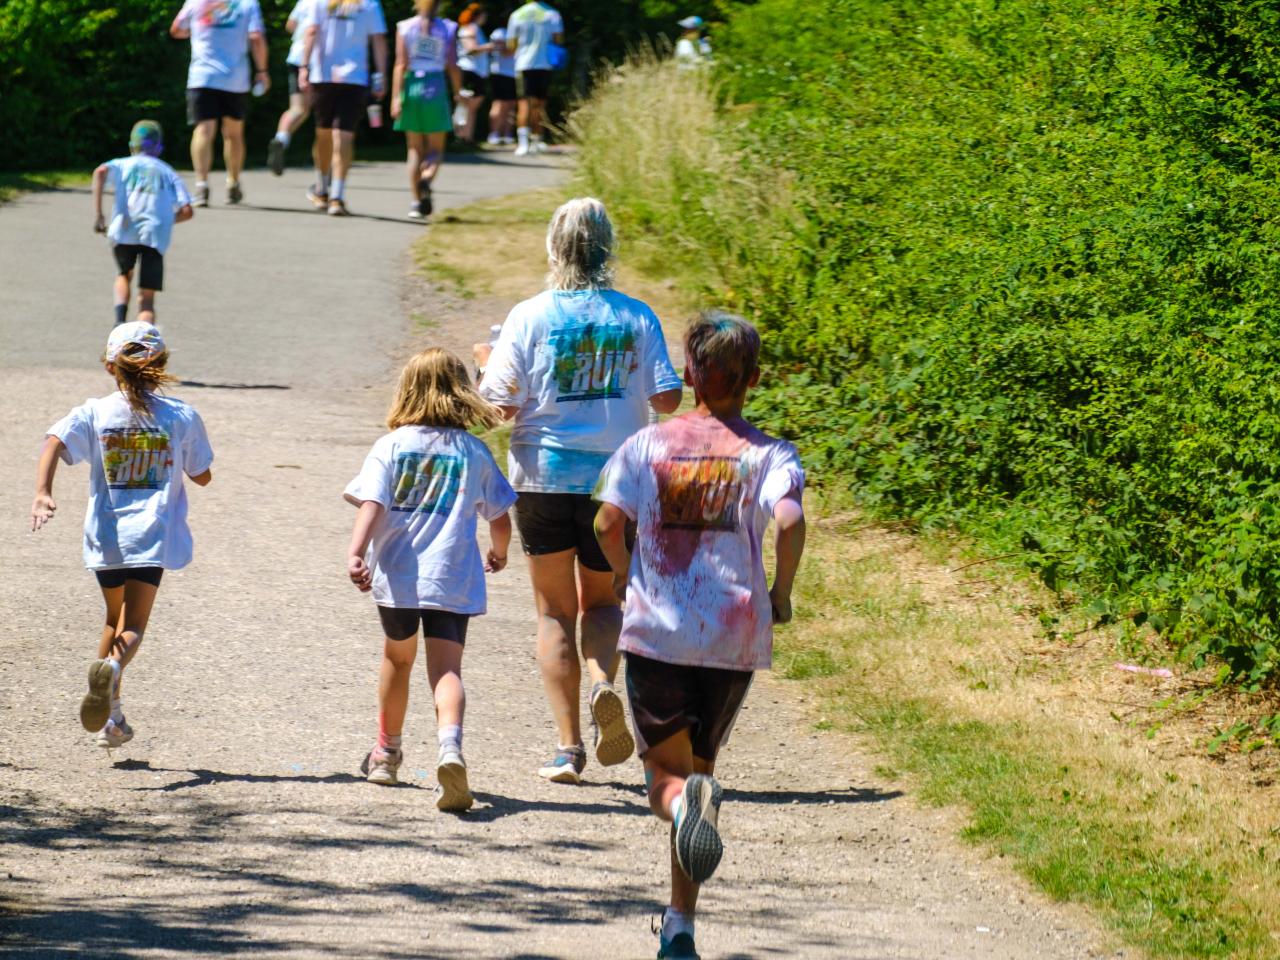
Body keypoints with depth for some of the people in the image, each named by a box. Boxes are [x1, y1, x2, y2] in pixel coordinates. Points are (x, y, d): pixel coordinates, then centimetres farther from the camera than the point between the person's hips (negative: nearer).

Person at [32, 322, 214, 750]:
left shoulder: (94, 413, 0)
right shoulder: (182, 417, -1)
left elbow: (54, 443, -18)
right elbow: (202, 476, 9)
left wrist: (42, 493, -27)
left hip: (105, 534, 2)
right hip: (152, 535, -2)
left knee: (115, 618, 21)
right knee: (133, 626, -1)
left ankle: (110, 718, 24)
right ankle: (112, 667, -37)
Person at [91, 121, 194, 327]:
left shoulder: (124, 164, 21)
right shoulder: (169, 173, 24)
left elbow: (101, 172, -3)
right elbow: (186, 211, 11)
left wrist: (97, 214, -4)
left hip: (123, 232, 0)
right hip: (155, 237, 0)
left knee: (124, 275, 28)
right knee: (147, 298, 2)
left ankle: (120, 320, 2)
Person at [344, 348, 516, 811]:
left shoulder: (391, 445, 2)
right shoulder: (474, 452, 6)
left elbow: (372, 504, -12)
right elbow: (500, 517, 12)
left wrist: (356, 553, -23)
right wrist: (498, 554, 33)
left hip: (395, 575, 1)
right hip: (453, 579, -1)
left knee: (398, 657, 22)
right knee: (446, 669, -8)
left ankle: (387, 751, 39)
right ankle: (450, 745, -36)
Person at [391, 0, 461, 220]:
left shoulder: (404, 28, 1)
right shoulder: (448, 29, 0)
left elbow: (401, 64, -5)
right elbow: (453, 66, -3)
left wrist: (396, 97, -7)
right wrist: (458, 94, 8)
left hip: (412, 87, 1)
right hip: (436, 88, -1)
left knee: (414, 150, 9)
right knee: (435, 150, 7)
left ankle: (417, 202, 3)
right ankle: (426, 180, -24)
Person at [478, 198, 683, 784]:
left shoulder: (530, 317, -8)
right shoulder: (636, 318, -3)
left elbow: (501, 404, -10)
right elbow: (667, 399, -4)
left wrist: (489, 365, 11)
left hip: (544, 477, -1)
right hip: (616, 480, 1)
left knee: (555, 611, 10)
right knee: (602, 601, 18)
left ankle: (568, 746, 2)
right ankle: (603, 681, -14)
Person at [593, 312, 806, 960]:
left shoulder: (647, 444, 2)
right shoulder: (768, 454, -1)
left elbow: (608, 521, -8)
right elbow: (789, 522, -18)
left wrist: (623, 574, 12)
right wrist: (780, 595, -2)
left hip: (655, 632, -1)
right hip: (733, 636, 1)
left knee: (666, 777, 6)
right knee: (698, 763, 17)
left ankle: (688, 800, -33)